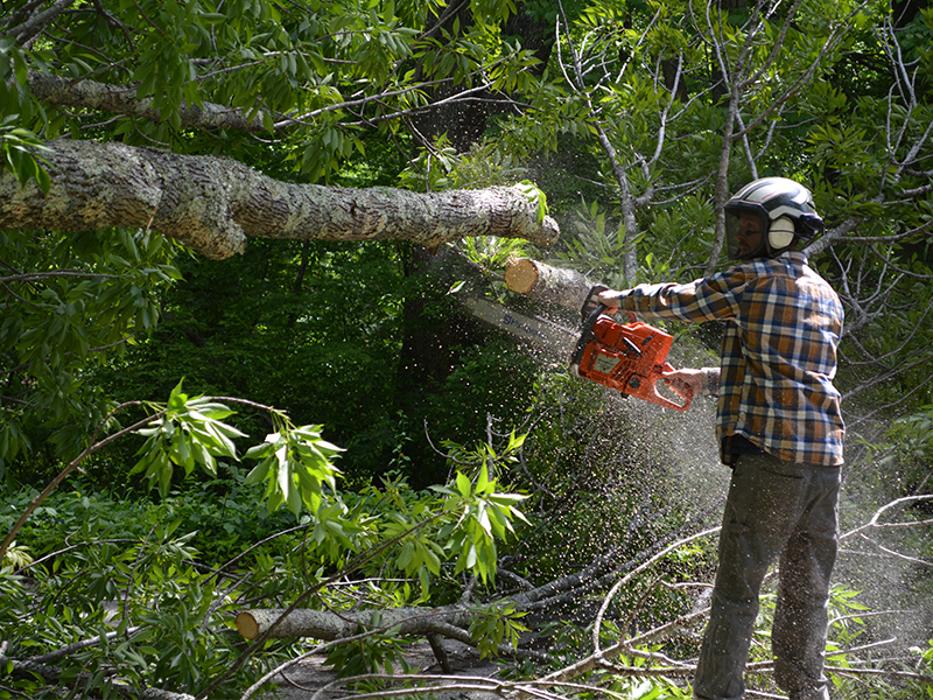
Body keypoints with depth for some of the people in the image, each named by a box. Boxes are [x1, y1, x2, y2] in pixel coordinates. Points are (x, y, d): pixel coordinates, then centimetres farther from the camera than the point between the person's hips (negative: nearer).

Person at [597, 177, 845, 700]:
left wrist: (623, 299, 25)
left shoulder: (753, 279, -4)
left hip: (770, 457, -7)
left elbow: (677, 302, 7)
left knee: (738, 588, -3)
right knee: (807, 591, 15)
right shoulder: (828, 297, 18)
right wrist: (708, 381, 26)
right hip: (826, 460, 7)